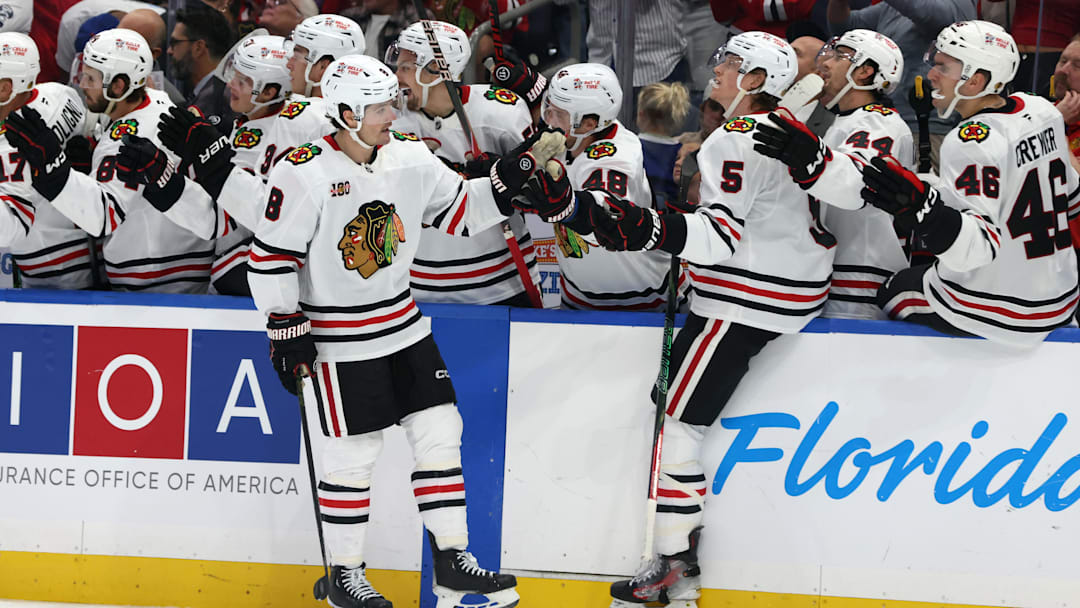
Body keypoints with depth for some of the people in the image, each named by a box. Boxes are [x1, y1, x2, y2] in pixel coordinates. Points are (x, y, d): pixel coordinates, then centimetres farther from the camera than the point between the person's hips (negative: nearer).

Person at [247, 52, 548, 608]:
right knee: (354, 453, -1)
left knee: (438, 432, 4)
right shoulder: (303, 174, -17)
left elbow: (460, 210, 13)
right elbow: (273, 255, -13)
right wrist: (285, 329, -12)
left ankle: (452, 561, 11)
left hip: (403, 326, 7)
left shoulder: (410, 159, 1)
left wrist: (508, 181, -3)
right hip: (341, 341, -6)